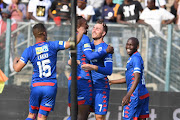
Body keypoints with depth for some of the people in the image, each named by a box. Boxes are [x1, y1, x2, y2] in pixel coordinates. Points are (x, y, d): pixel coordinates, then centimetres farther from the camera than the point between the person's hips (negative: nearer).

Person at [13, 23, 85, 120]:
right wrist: (81, 32, 12)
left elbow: (17, 68, -4)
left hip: (36, 86, 1)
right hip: (51, 86, -1)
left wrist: (15, 61, 19)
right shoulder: (52, 45, -4)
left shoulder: (29, 50, -2)